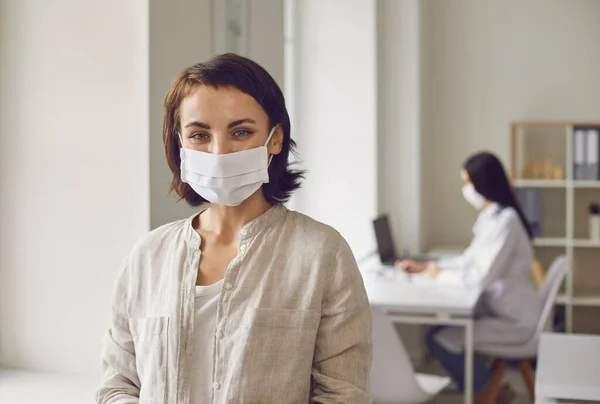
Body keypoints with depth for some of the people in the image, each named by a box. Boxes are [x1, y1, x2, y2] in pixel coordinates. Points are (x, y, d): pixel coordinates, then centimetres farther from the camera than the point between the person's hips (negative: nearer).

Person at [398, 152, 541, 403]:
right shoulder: (491, 217, 7)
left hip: (513, 319, -9)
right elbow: (471, 259, 17)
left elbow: (480, 277, -27)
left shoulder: (504, 221, -22)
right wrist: (425, 267, 13)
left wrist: (440, 275, -12)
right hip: (501, 308, 9)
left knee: (439, 338, -14)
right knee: (442, 323, 6)